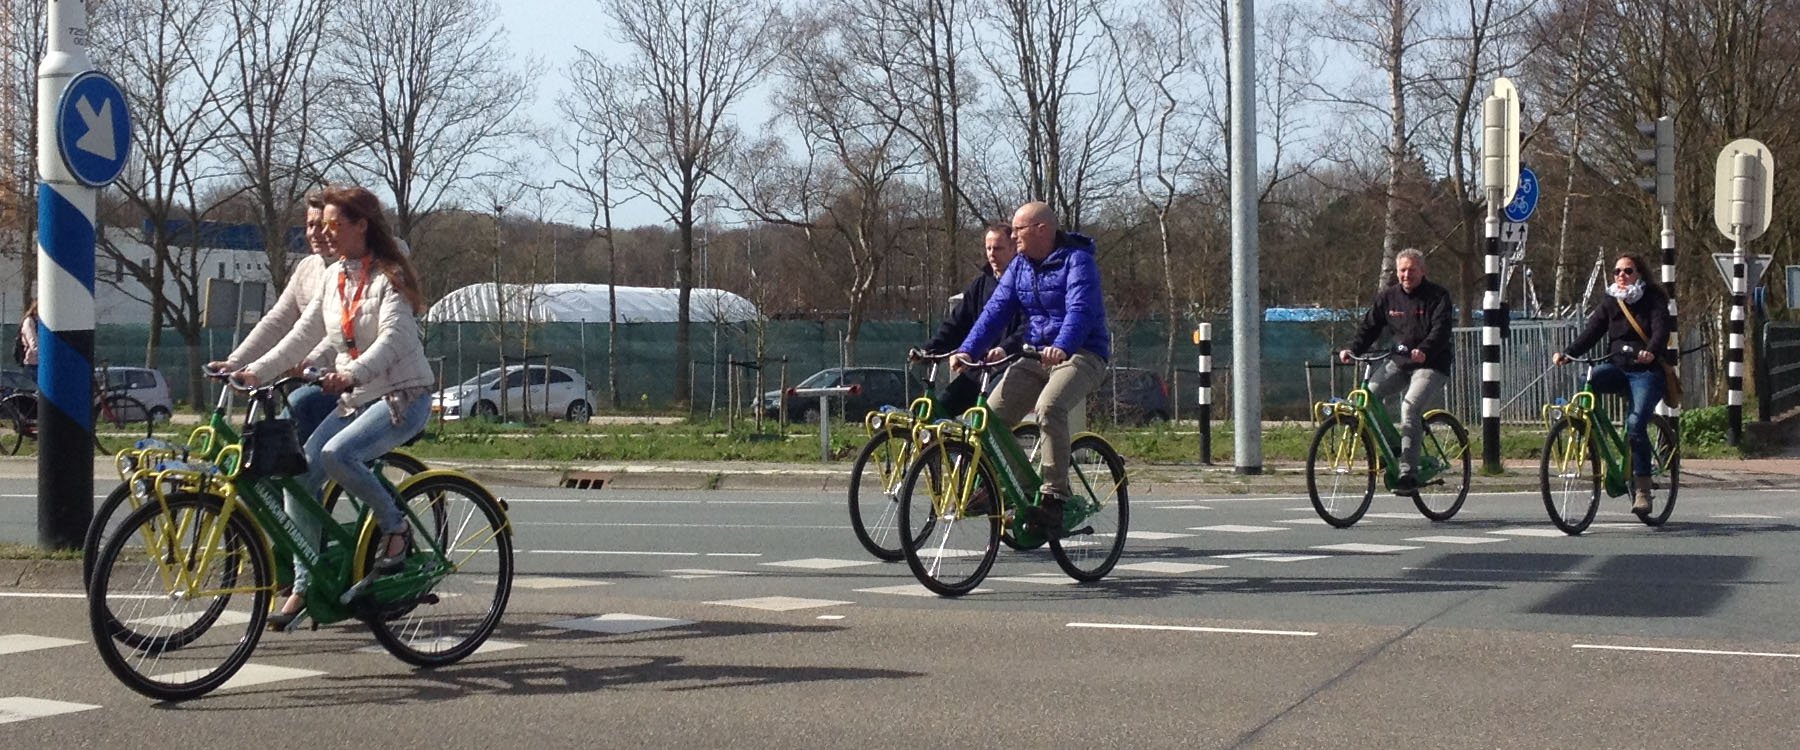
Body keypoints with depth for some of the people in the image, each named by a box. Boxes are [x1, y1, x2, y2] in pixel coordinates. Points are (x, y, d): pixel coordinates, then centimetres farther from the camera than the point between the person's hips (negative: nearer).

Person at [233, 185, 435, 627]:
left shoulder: (389, 277, -10)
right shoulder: (334, 277, 12)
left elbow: (392, 338, -24)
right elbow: (304, 335, 11)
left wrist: (351, 374, -41)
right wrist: (254, 372, 0)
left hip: (402, 396, -7)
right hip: (354, 399, 7)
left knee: (336, 454, -31)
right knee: (299, 475, -9)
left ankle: (396, 527, -9)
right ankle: (305, 586, -2)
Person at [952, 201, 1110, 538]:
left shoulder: (1077, 261, -11)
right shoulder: (1020, 266, 10)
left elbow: (1080, 310, -26)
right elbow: (996, 310, 1)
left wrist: (1062, 347, -45)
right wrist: (967, 350, -14)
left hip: (1080, 355, -7)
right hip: (1035, 357, 7)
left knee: (1049, 407, -35)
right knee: (991, 415, -10)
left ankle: (1054, 497, -30)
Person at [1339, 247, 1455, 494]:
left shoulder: (1438, 296, -6)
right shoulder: (1387, 297, 7)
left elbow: (1441, 330, -19)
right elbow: (1369, 327, 5)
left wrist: (1424, 350, -39)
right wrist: (1352, 349, -14)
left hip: (1431, 365, -5)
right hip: (1398, 362, 5)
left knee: (1410, 408, -27)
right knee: (1367, 395, -17)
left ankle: (1408, 473, -25)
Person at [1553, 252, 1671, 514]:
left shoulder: (1653, 300, 1)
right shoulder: (1609, 304, 13)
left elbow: (1661, 330, -16)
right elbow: (1590, 334, 2)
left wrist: (1651, 351, -38)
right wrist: (1566, 353, -17)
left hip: (1647, 371, -4)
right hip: (1617, 367, 4)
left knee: (1636, 422, -24)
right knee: (1589, 379, -31)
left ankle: (1642, 488, -18)